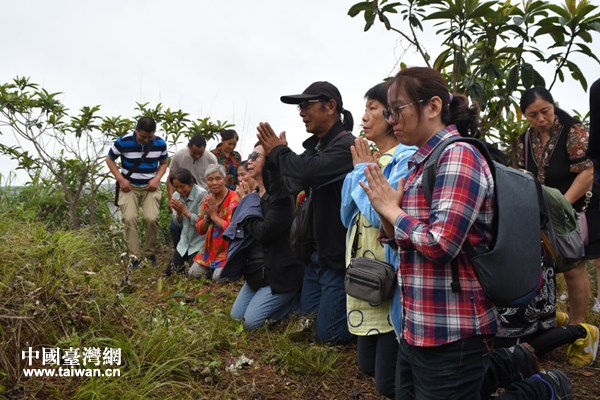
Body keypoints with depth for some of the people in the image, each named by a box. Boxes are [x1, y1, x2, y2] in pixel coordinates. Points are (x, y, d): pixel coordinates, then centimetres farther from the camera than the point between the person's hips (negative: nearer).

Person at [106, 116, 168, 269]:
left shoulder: (160, 143, -4)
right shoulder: (123, 142, -10)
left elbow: (163, 163, 12)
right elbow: (110, 159, 4)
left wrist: (157, 178, -6)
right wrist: (120, 179, -8)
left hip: (150, 187, 1)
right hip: (129, 186, 0)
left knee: (151, 218, -19)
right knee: (129, 218, -19)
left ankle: (150, 254, 1)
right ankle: (135, 256, -9)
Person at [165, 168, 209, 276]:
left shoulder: (202, 194, -19)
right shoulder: (176, 196, 2)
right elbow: (178, 223, 5)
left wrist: (184, 210, -23)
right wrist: (178, 212, -16)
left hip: (200, 242, -7)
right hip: (185, 242, 7)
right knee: (170, 271, 5)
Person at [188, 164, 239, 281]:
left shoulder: (233, 199, -14)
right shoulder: (208, 200, 8)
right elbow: (200, 230, 9)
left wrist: (214, 216, -15)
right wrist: (207, 216, -10)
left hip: (227, 249, -7)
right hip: (210, 249, 7)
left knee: (218, 277, -21)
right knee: (193, 273, -3)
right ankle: (213, 268, 21)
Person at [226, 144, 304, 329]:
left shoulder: (281, 195, -18)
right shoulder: (255, 193, 9)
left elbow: (264, 232, -27)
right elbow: (239, 228, 12)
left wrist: (247, 205, -12)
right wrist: (246, 201, -3)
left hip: (279, 273, -9)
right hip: (257, 271, 9)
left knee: (252, 322, -11)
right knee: (236, 316, 10)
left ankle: (298, 301, 7)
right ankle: (285, 299, 21)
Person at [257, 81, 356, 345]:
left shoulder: (346, 145, -19)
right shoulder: (316, 146, 9)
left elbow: (310, 170, -36)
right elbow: (288, 188, 10)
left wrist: (279, 152, -16)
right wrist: (271, 158, -7)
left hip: (340, 257, -9)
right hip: (319, 254, 9)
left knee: (328, 334, 2)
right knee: (307, 322, 20)